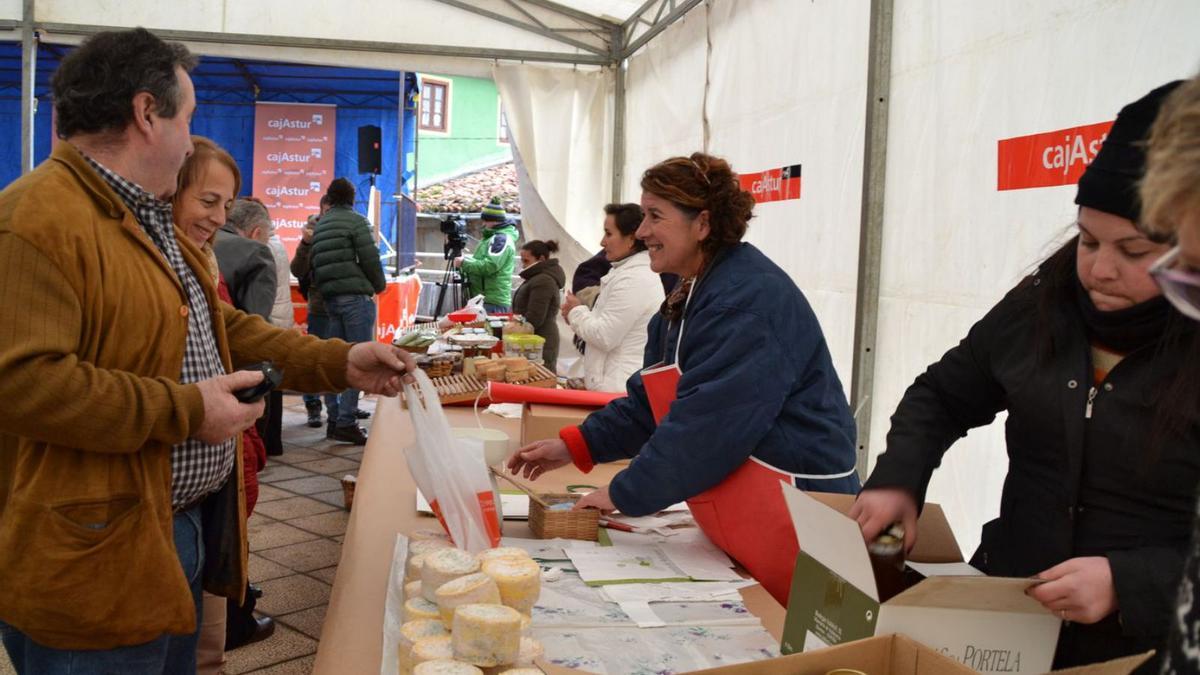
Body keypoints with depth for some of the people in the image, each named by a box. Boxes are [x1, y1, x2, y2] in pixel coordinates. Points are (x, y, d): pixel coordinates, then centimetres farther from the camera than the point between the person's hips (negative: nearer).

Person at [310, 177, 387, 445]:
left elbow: (314, 264, 16)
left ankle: (334, 419, 13)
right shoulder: (356, 221, -4)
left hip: (330, 298, 8)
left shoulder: (320, 225, 17)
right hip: (356, 295, -7)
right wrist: (379, 285, 5)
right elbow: (370, 259, -10)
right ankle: (346, 422, -11)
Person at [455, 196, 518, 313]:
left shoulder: (502, 238, -12)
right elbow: (482, 261, 25)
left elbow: (490, 266, -22)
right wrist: (467, 261, 6)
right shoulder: (493, 237, 20)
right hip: (485, 299, 10)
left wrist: (464, 263, -13)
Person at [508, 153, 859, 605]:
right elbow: (650, 402, 14)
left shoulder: (748, 300, -21)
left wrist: (625, 494, -16)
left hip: (792, 521, -9)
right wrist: (572, 446, 5)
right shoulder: (692, 296, 11)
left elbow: (705, 424, -25)